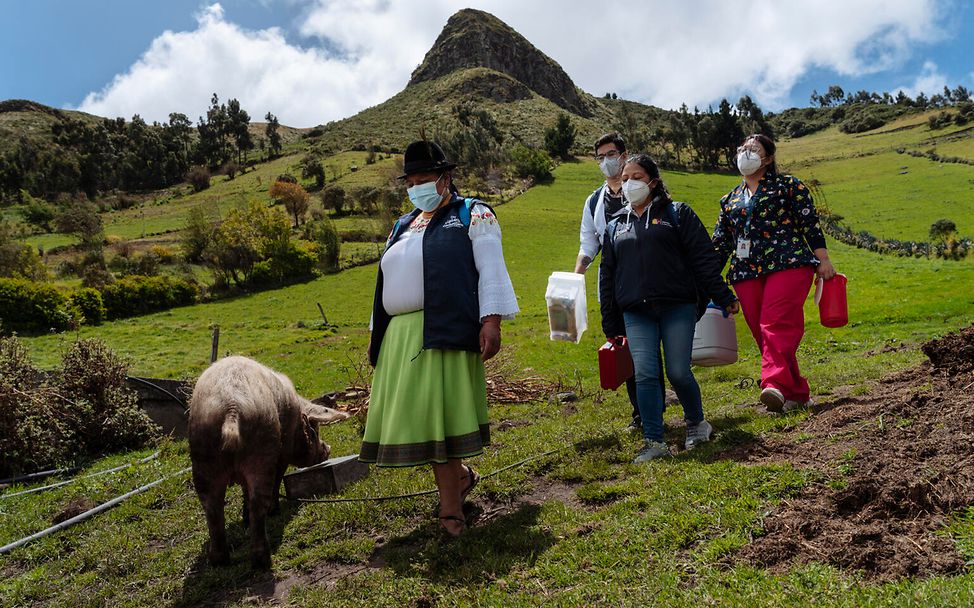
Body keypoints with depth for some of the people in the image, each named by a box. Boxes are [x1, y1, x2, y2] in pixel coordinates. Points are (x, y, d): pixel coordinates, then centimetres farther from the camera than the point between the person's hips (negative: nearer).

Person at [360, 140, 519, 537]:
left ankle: (450, 507, 3)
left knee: (440, 412, -8)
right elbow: (387, 283, 25)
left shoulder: (472, 215, 4)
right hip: (401, 338, 7)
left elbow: (490, 269, -5)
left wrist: (491, 320, -16)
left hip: (446, 333, -7)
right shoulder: (403, 226, 24)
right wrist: (376, 335, 21)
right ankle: (458, 475, 28)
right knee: (418, 416, 6)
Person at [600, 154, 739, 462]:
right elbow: (607, 275, 18)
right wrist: (611, 325, 16)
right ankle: (654, 442, 4)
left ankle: (696, 422, 25)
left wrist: (723, 297, -4)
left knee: (678, 373, -3)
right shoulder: (615, 227, 17)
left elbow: (704, 258, 2)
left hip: (677, 308, -3)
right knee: (645, 375, -5)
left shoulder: (677, 214, 8)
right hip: (636, 314, 3)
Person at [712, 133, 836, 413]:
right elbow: (720, 243, 21)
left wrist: (823, 260, -5)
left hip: (787, 264, -4)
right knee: (762, 334, 0)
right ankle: (797, 393, 8)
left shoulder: (788, 186, 10)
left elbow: (810, 224, 4)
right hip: (746, 274, 5)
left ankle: (776, 385, -33)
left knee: (778, 325, -20)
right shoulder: (730, 199, 22)